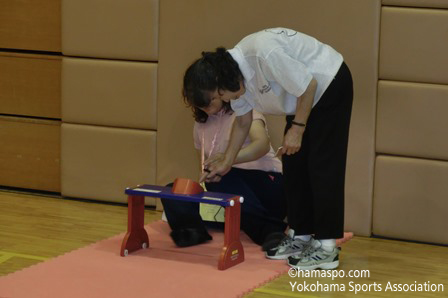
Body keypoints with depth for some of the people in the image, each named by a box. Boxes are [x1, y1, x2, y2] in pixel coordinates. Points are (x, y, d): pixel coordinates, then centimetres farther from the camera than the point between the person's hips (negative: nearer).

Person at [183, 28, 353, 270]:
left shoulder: (264, 55, -35)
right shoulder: (235, 73, -6)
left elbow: (308, 86, -27)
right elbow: (243, 121, 9)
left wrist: (297, 129, -19)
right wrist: (226, 163, 14)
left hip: (330, 86, -9)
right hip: (304, 97, 9)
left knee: (321, 165, -11)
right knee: (293, 165, 7)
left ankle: (326, 247, -9)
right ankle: (300, 236, 16)